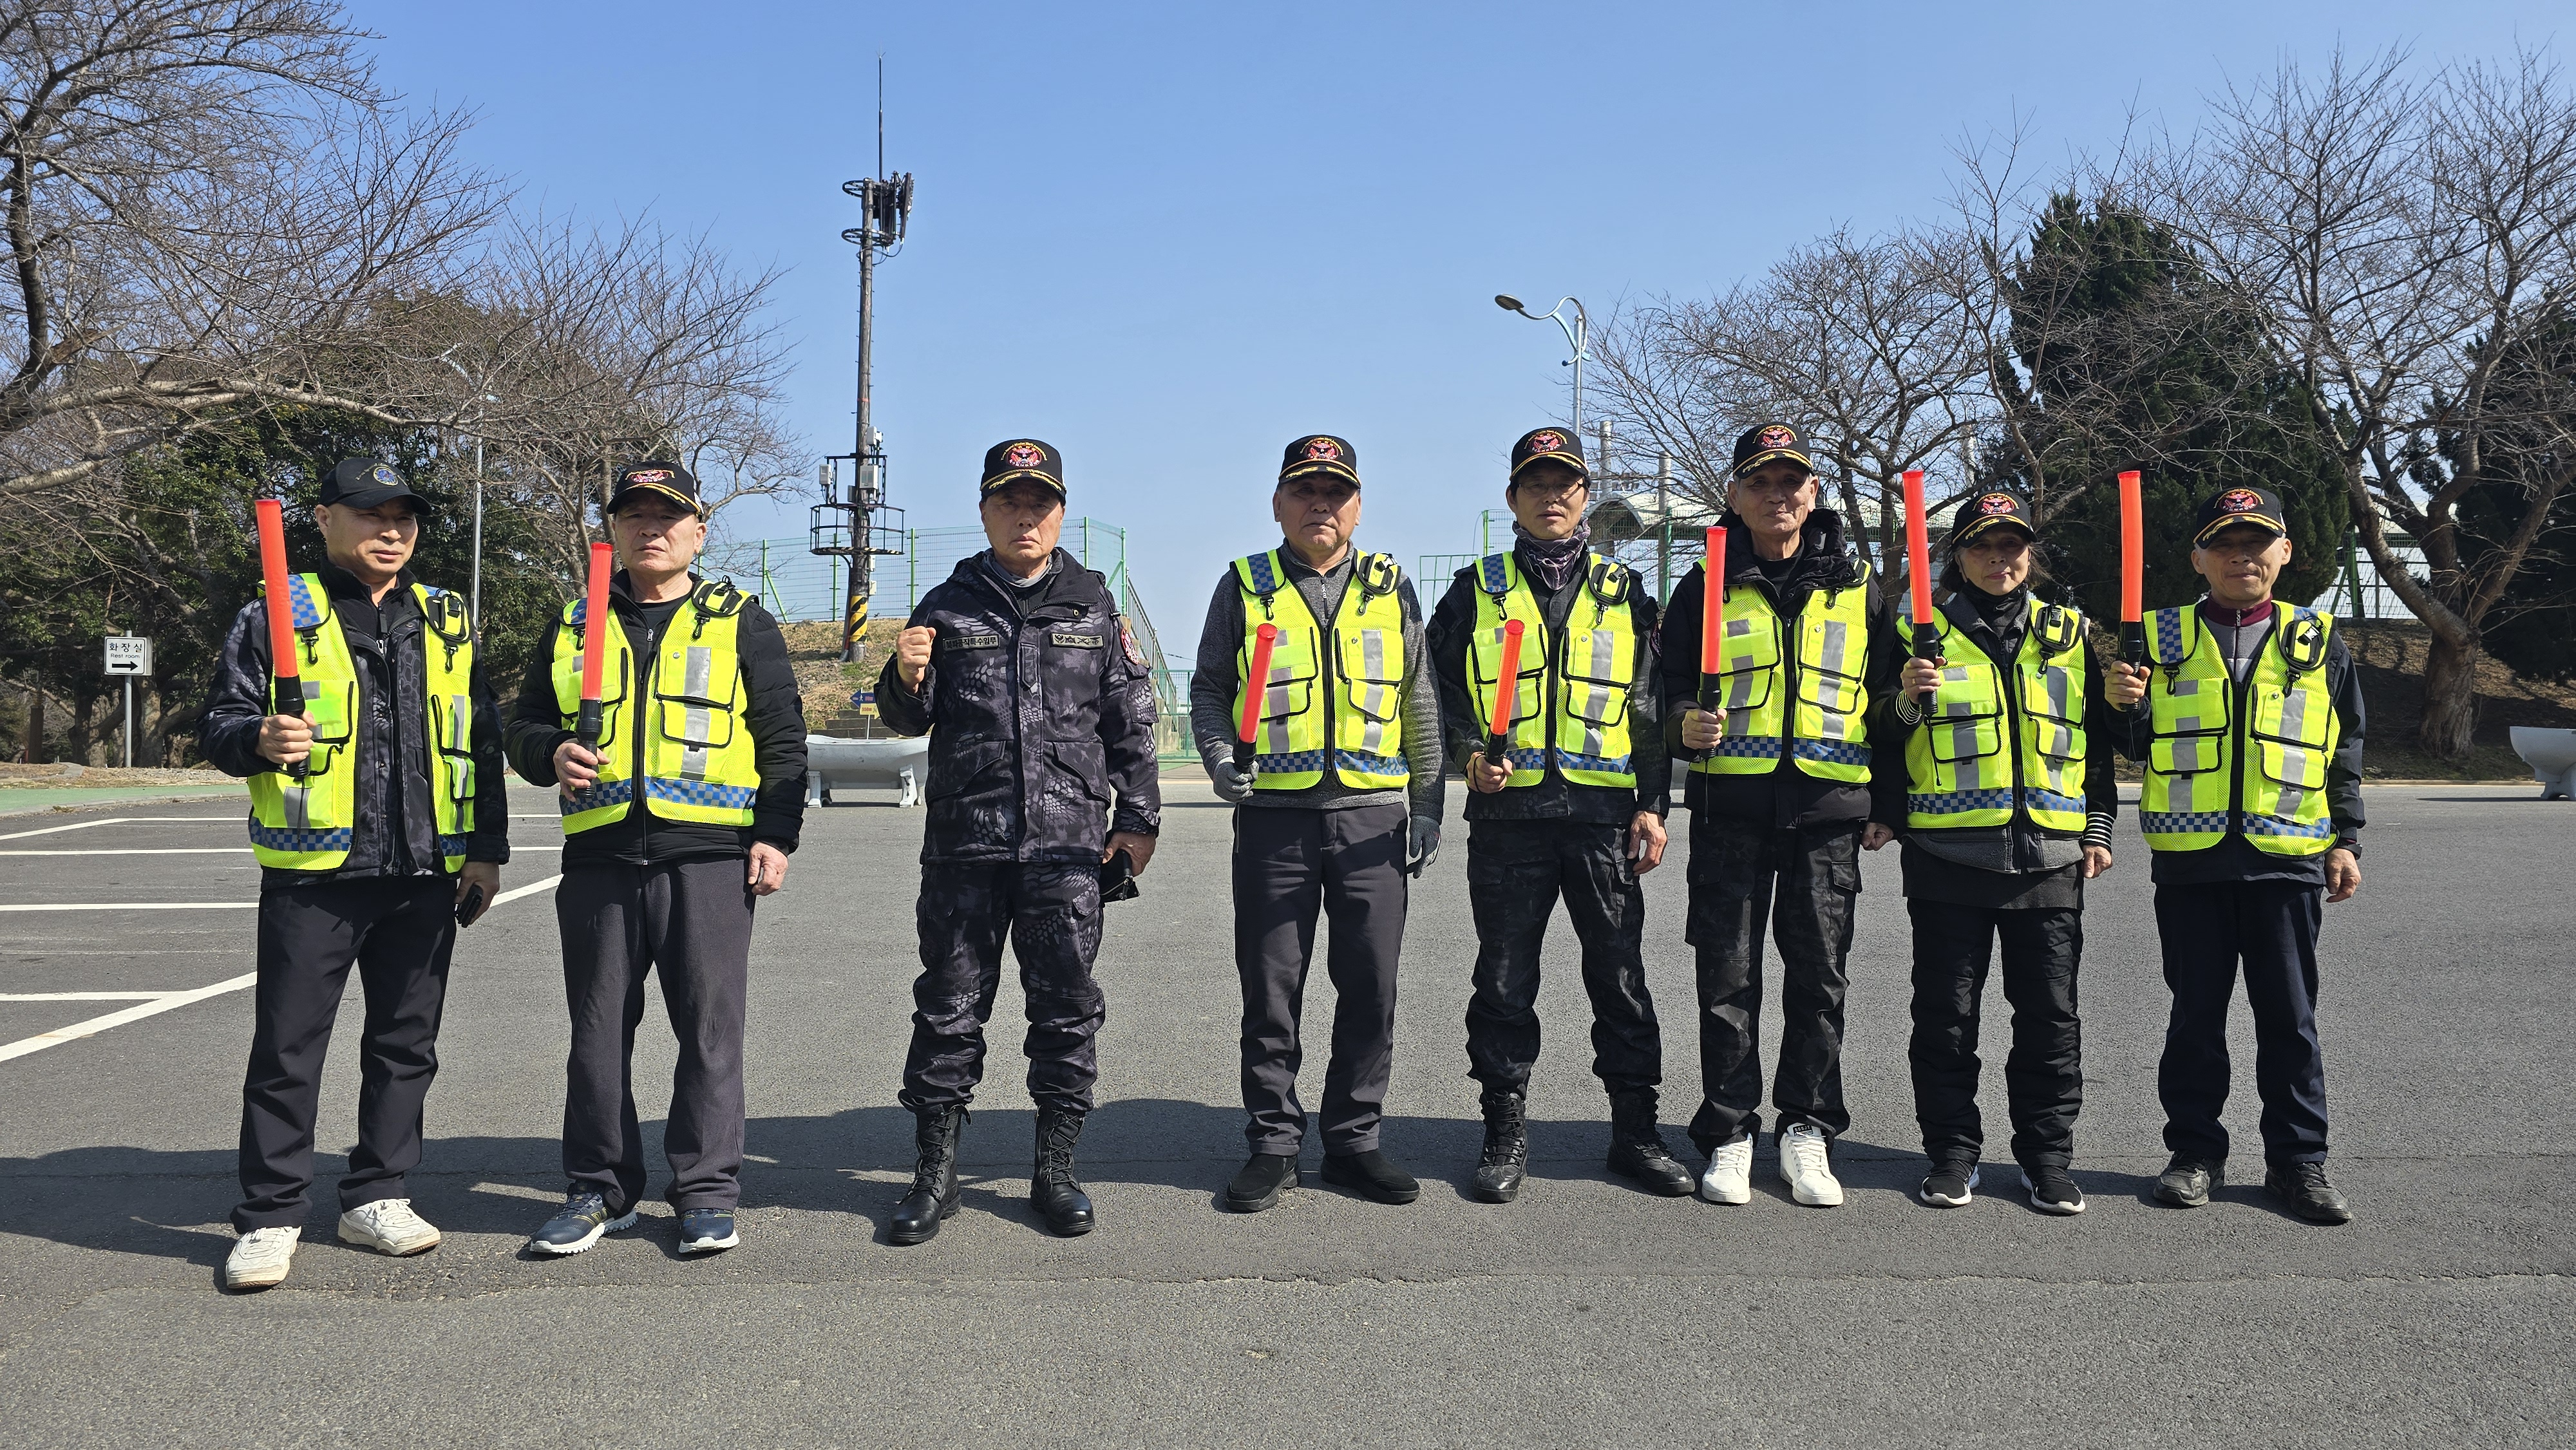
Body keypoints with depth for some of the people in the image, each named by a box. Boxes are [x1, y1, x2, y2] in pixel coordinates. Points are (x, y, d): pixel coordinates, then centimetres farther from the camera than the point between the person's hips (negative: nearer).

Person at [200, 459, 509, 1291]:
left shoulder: (448, 625, 13)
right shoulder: (276, 617, 2)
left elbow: (483, 745, 14)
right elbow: (218, 725, 1)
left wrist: (487, 849, 8)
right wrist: (260, 740, -22)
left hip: (426, 878, 4)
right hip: (312, 876, -3)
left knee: (405, 1046, 10)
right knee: (287, 1051, 1)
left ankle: (376, 1198, 23)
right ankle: (270, 1219, 12)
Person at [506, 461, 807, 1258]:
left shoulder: (742, 623, 8)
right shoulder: (573, 627, 16)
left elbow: (783, 738, 6)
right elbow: (525, 725, 20)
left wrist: (775, 834, -4)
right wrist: (551, 754, -4)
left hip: (710, 858, -3)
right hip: (599, 858, 3)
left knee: (709, 1029, 0)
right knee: (598, 1032, 9)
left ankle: (707, 1194, 10)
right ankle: (598, 1190, 21)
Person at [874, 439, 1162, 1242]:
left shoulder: (1094, 608, 10)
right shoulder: (948, 607, 9)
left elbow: (1132, 722, 11)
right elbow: (910, 720, 9)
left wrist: (1137, 820, 5)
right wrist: (907, 678, -13)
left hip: (1068, 844, 0)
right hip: (963, 843, 0)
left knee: (1067, 1010, 4)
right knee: (949, 1009, 4)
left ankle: (1055, 1171, 16)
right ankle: (935, 1171, 15)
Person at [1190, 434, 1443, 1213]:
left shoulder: (1392, 588, 11)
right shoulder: (1244, 587, 7)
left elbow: (1420, 703, 13)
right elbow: (1208, 689, 10)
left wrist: (1427, 803, 7)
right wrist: (1220, 758, -8)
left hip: (1373, 817, 1)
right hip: (1274, 816, -1)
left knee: (1370, 987, 4)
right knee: (1271, 989, 3)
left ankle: (1354, 1140, 18)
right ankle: (1274, 1144, 15)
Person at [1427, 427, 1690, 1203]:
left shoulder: (1622, 593, 13)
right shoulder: (1477, 590, 11)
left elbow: (1652, 708, 11)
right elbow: (1441, 687, 10)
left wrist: (1653, 805, 3)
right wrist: (1471, 751, -7)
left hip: (1604, 813, 1)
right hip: (1507, 813, 0)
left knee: (1620, 976, 5)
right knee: (1505, 981, 5)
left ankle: (1635, 1129, 16)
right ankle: (1505, 1131, 16)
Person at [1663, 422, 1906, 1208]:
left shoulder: (1857, 585, 10)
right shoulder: (1707, 585, 8)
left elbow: (1888, 696, 13)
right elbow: (1669, 684, 12)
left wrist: (1889, 803, 8)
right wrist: (1683, 724, -11)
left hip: (1828, 808, 1)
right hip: (1731, 805, 0)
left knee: (1819, 975, 4)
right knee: (1727, 976, 2)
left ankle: (1807, 1131, 18)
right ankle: (1729, 1136, 13)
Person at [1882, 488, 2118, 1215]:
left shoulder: (2070, 634, 12)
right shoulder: (1926, 635, 6)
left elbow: (2099, 741, 17)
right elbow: (1883, 742, 6)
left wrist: (2099, 827, 10)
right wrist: (1908, 700, -14)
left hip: (2049, 855, 2)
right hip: (1949, 853, -1)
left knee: (2050, 1018, 5)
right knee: (1946, 1017, 3)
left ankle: (2047, 1157, 17)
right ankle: (1951, 1154, 15)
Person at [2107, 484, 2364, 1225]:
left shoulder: (2317, 642, 7)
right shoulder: (2163, 639, 6)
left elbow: (2345, 753, 12)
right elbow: (2137, 747, 9)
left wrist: (2346, 840, 7)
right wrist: (2126, 707, -12)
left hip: (2287, 857, 0)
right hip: (2190, 858, 0)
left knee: (2289, 1017, 6)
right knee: (2195, 1015, 8)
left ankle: (2298, 1160, 16)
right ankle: (2196, 1152, 19)